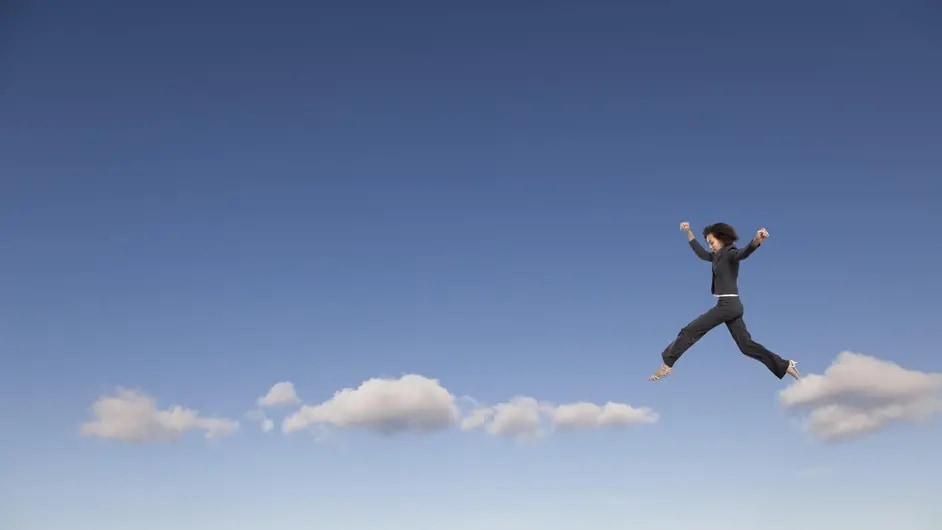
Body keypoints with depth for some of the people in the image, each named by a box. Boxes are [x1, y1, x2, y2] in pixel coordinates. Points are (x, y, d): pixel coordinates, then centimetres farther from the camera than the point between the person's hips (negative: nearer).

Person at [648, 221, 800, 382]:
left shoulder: (731, 253, -9)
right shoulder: (719, 256, 16)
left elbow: (744, 252, -31)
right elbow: (701, 253, 30)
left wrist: (757, 240, -54)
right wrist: (689, 232, 30)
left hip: (728, 304, -10)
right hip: (731, 305, 10)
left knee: (690, 331, -5)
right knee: (746, 345, 9)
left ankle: (666, 365, -1)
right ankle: (785, 365, 9)